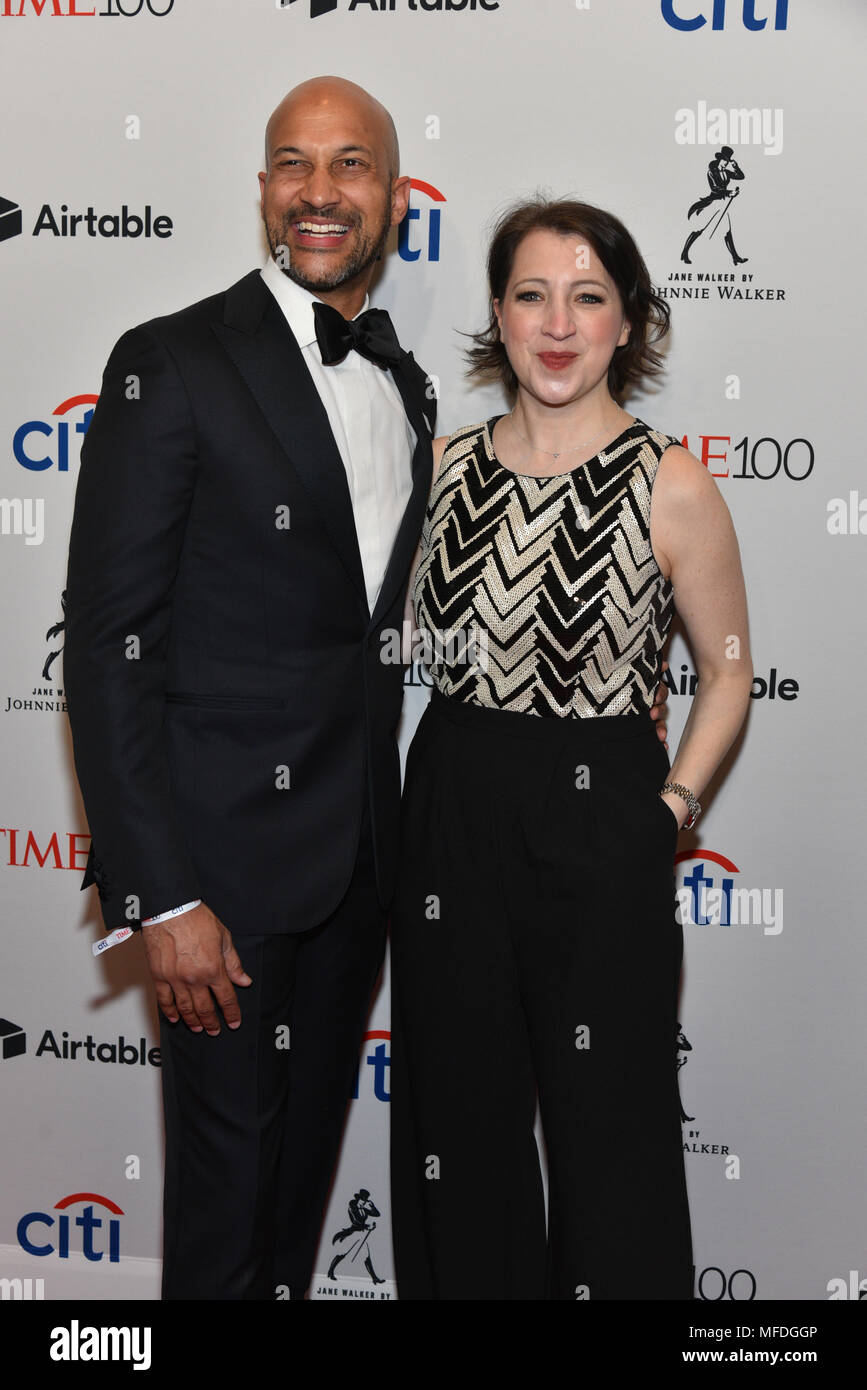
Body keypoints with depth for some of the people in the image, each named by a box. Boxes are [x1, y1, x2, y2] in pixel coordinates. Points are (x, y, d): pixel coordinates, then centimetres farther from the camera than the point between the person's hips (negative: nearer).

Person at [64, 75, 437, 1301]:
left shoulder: (405, 389, 10)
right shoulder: (171, 365, -12)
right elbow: (108, 647, -15)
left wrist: (393, 831, 13)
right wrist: (158, 896, -19)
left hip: (360, 857, 6)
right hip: (227, 853, -6)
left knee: (308, 1148, 20)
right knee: (228, 1174, 7)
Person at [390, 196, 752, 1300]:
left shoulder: (669, 484, -9)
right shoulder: (447, 465, 3)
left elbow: (727, 672, 1)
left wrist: (670, 807, -6)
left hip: (600, 817, -4)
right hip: (451, 812, 4)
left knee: (607, 1128, 5)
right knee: (457, 1116, 16)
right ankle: (463, 1280, 36)